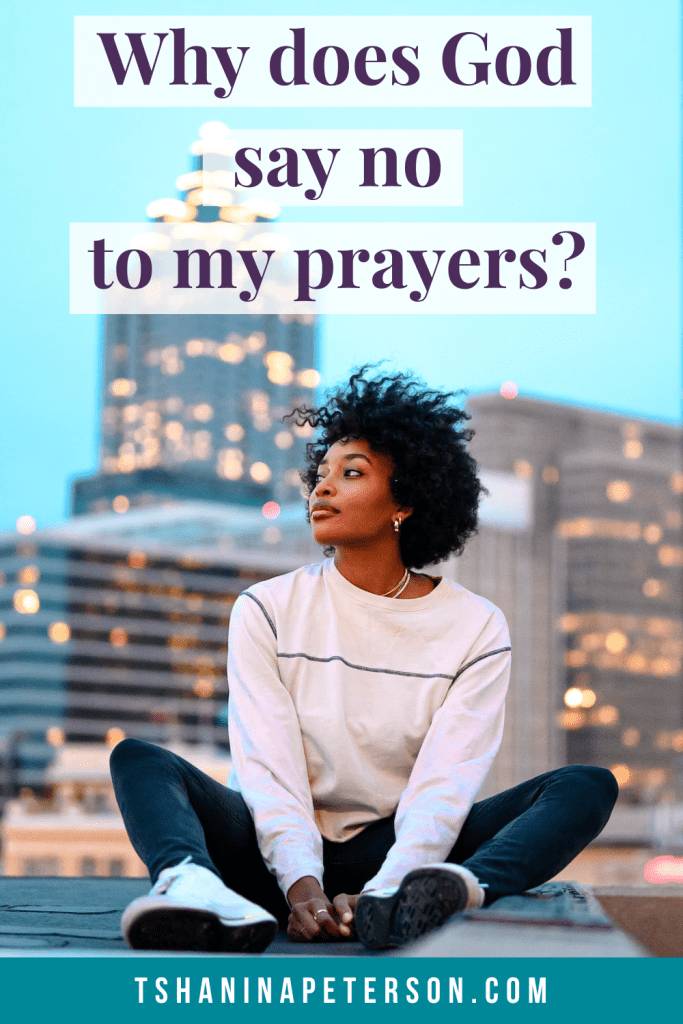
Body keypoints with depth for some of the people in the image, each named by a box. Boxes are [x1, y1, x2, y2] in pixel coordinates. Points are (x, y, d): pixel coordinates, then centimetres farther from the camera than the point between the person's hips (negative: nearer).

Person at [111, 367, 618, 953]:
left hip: (397, 855, 0)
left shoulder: (476, 628, 1)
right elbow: (268, 766, -9)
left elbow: (445, 785, -11)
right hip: (284, 855, 0)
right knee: (138, 759, -20)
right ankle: (195, 890, -55)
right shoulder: (267, 612, 4)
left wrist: (384, 891, -29)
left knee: (588, 786, -21)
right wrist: (300, 883, -27)